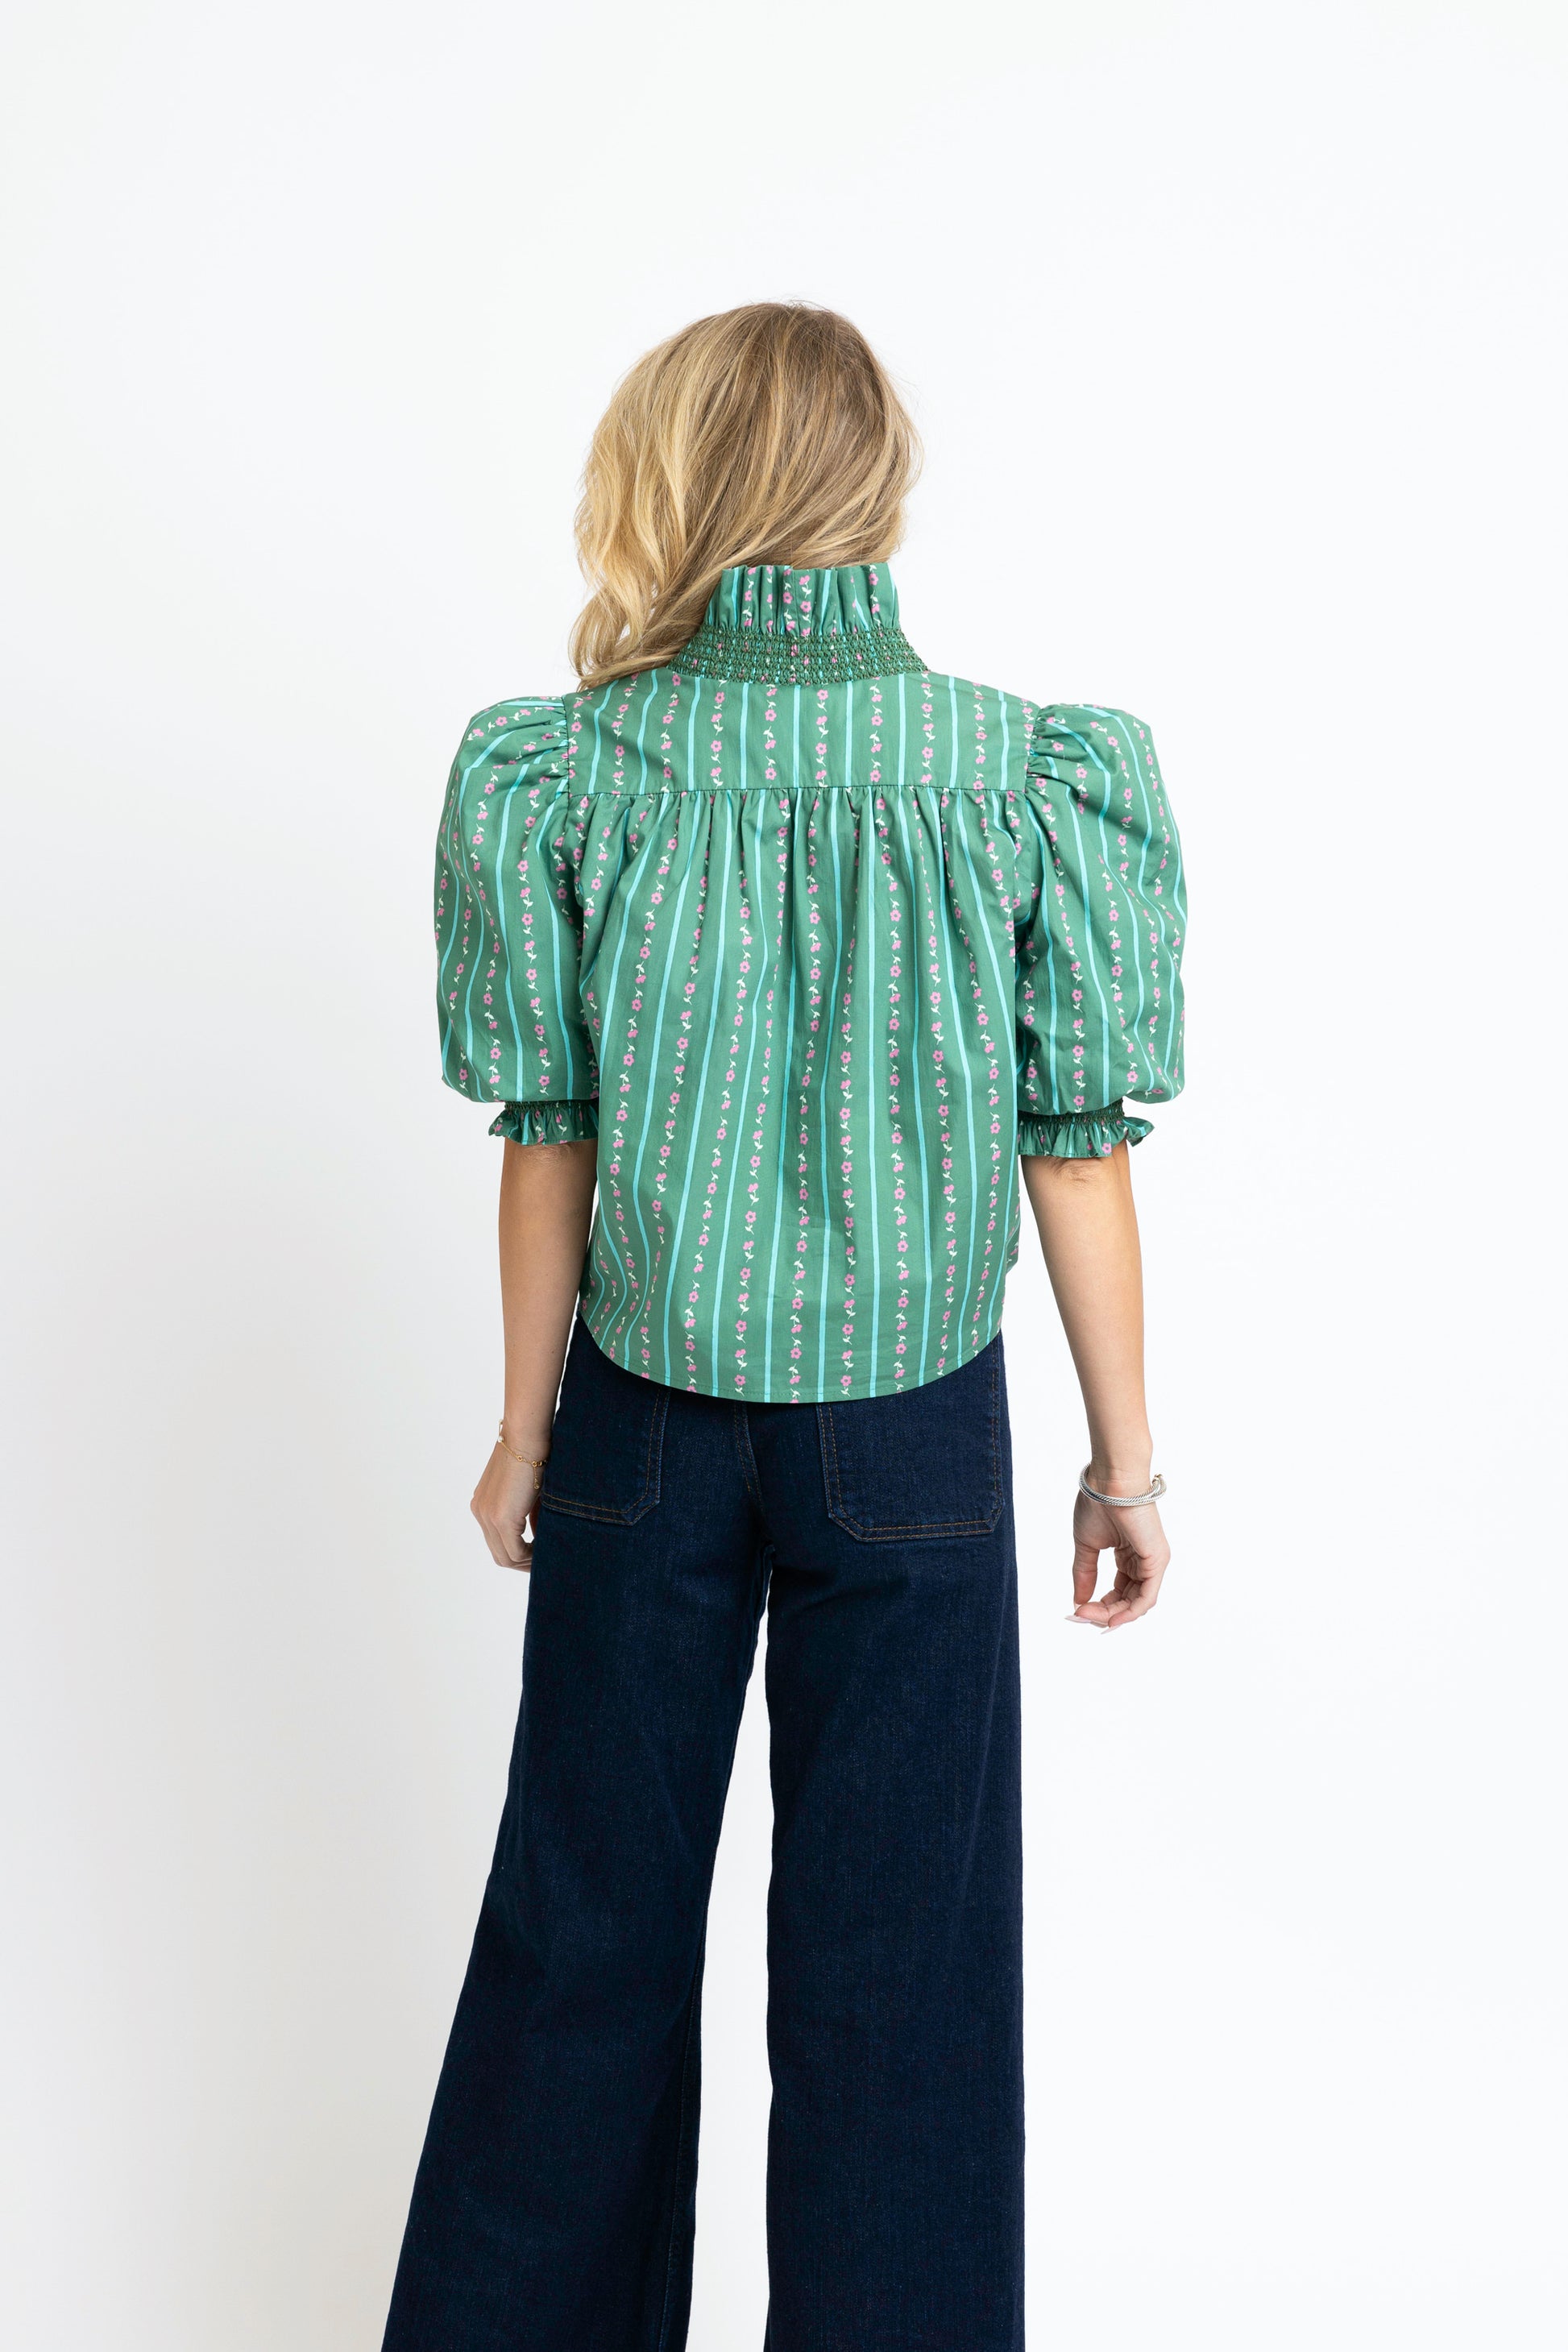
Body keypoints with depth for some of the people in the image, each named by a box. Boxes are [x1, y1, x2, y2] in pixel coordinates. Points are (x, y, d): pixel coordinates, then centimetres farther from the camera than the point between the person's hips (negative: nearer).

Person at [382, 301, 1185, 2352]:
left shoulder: (564, 774, -9)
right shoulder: (1040, 777, -10)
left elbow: (549, 1143, -4)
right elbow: (1078, 1153, -7)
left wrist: (528, 1427, 8)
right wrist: (1125, 1457, 4)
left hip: (650, 1423, 1)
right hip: (913, 1434, -1)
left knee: (589, 1905, 19)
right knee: (895, 1944, 15)